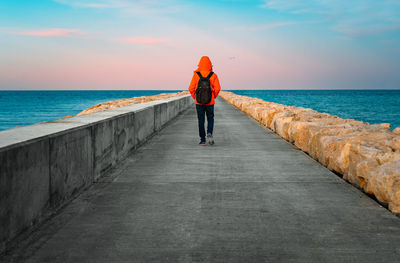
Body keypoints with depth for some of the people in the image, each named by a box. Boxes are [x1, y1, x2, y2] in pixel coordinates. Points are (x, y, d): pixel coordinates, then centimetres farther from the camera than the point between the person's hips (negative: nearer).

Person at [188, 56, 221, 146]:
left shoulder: (196, 75, -6)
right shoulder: (213, 75, -5)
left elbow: (191, 88, -8)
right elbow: (217, 88, -11)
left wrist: (195, 97, 6)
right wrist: (213, 97, 5)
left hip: (199, 102, 0)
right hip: (210, 103, 0)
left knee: (201, 121, 8)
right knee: (210, 119, 16)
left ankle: (202, 140, 7)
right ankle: (209, 133, -8)